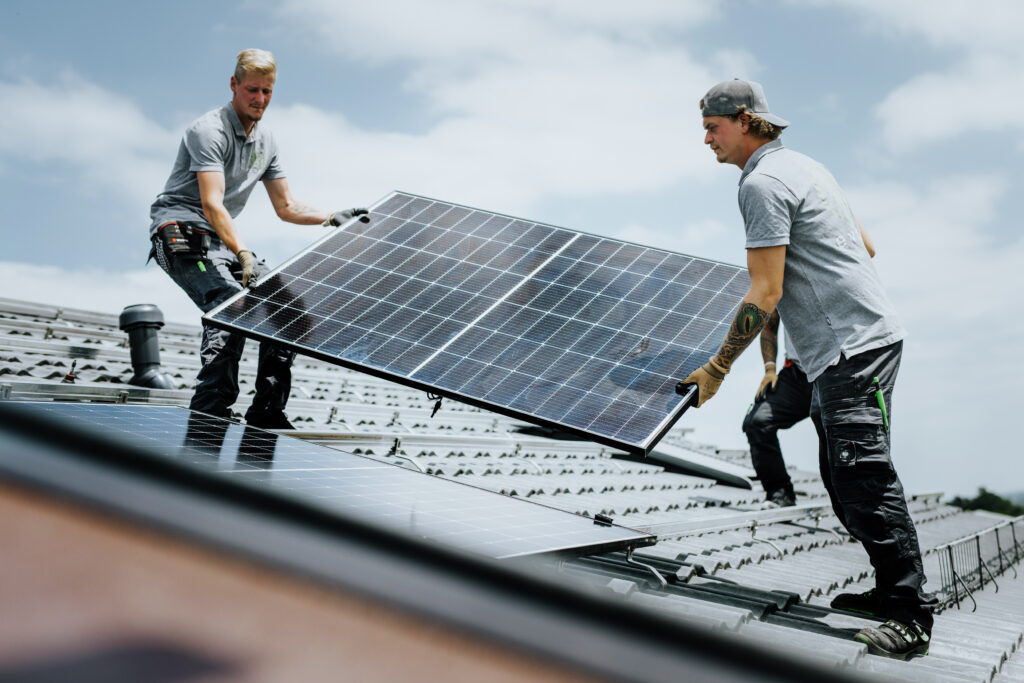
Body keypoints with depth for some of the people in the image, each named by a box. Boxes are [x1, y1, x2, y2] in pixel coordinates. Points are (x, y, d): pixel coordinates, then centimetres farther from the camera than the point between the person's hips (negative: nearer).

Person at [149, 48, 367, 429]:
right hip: (181, 230, -8)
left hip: (220, 241, 8)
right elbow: (212, 205, -25)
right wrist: (243, 254, -39)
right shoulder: (209, 130, -13)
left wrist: (333, 219, 5)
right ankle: (209, 415, -30)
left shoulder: (265, 142, 13)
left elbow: (286, 207, 19)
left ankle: (266, 412, 8)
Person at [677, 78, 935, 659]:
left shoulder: (763, 182, -12)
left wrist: (716, 367, -12)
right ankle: (894, 589, 20)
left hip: (852, 347, -11)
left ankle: (912, 616, -3)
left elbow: (765, 294, -17)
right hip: (862, 337, 11)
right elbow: (866, 246, 24)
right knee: (843, 478, 13)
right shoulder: (804, 165, 19)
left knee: (863, 477, -10)